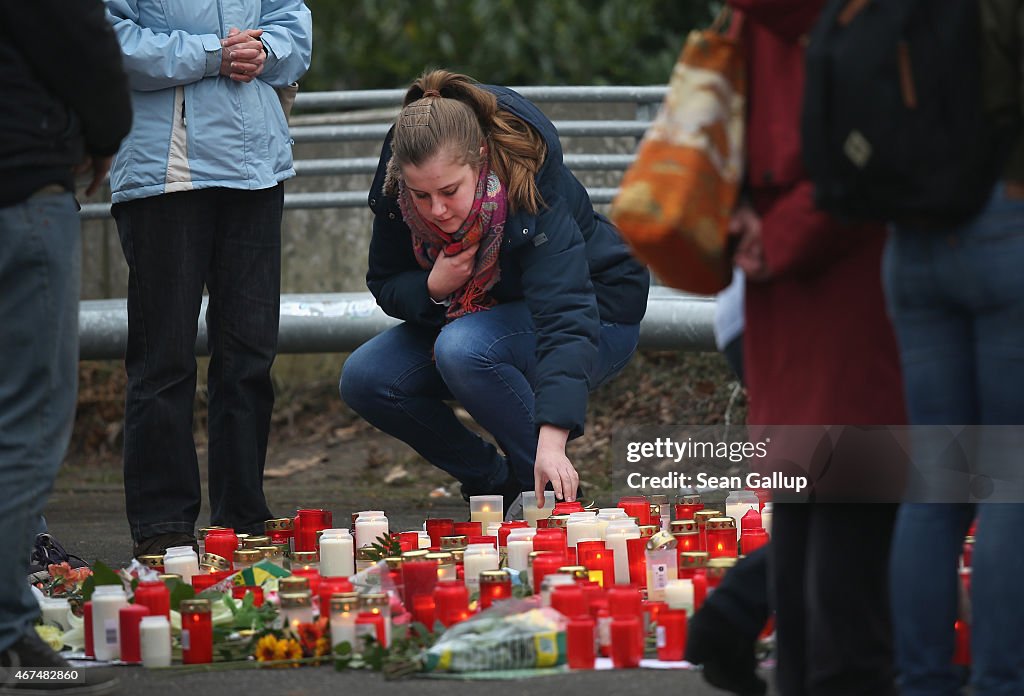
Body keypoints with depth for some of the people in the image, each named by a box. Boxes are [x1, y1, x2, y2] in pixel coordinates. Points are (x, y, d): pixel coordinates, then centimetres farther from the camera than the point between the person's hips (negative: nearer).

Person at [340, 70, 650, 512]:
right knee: (364, 378, -14)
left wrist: (551, 439, -56)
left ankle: (552, 492, -15)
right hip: (475, 319, 6)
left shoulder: (533, 193, -34)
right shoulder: (394, 191, -19)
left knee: (463, 348, -35)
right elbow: (385, 285, -3)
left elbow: (565, 317, -44)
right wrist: (434, 288, -28)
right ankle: (492, 483, 5)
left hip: (596, 316, -6)